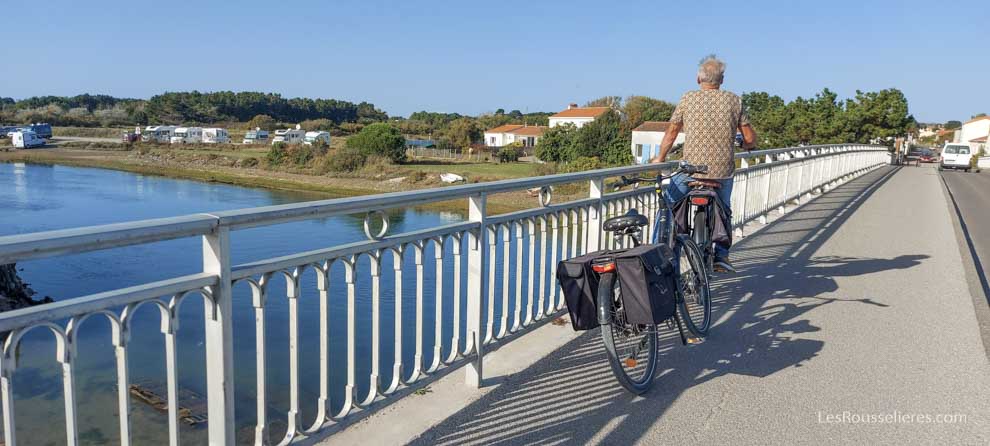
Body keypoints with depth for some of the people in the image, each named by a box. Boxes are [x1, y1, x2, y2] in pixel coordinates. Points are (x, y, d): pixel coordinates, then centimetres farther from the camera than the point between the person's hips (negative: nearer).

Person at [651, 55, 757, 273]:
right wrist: (745, 145, 26)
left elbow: (671, 133, 4)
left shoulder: (688, 99, -1)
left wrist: (660, 158, 19)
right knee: (723, 211, 25)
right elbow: (750, 139, 3)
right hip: (724, 171, 2)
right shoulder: (734, 100, 3)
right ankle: (721, 255, 17)